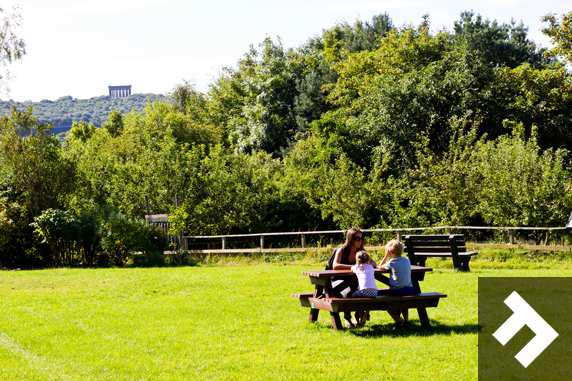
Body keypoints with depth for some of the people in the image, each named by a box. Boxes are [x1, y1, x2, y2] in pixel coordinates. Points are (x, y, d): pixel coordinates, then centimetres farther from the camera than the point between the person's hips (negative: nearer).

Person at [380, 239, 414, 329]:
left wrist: (386, 256, 7)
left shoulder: (391, 263, -9)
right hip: (409, 290, 6)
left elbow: (380, 267, 8)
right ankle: (406, 320, 18)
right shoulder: (407, 260, 7)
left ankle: (398, 321, 2)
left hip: (396, 291, -6)